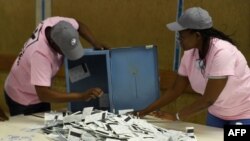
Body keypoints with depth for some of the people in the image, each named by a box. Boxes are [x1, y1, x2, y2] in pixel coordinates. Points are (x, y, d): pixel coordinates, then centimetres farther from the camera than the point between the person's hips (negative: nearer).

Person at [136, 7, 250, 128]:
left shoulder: (221, 53, -30)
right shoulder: (190, 54, -9)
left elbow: (208, 99, -28)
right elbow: (175, 90, 1)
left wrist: (176, 117, -20)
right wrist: (144, 112, -3)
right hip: (217, 113, 6)